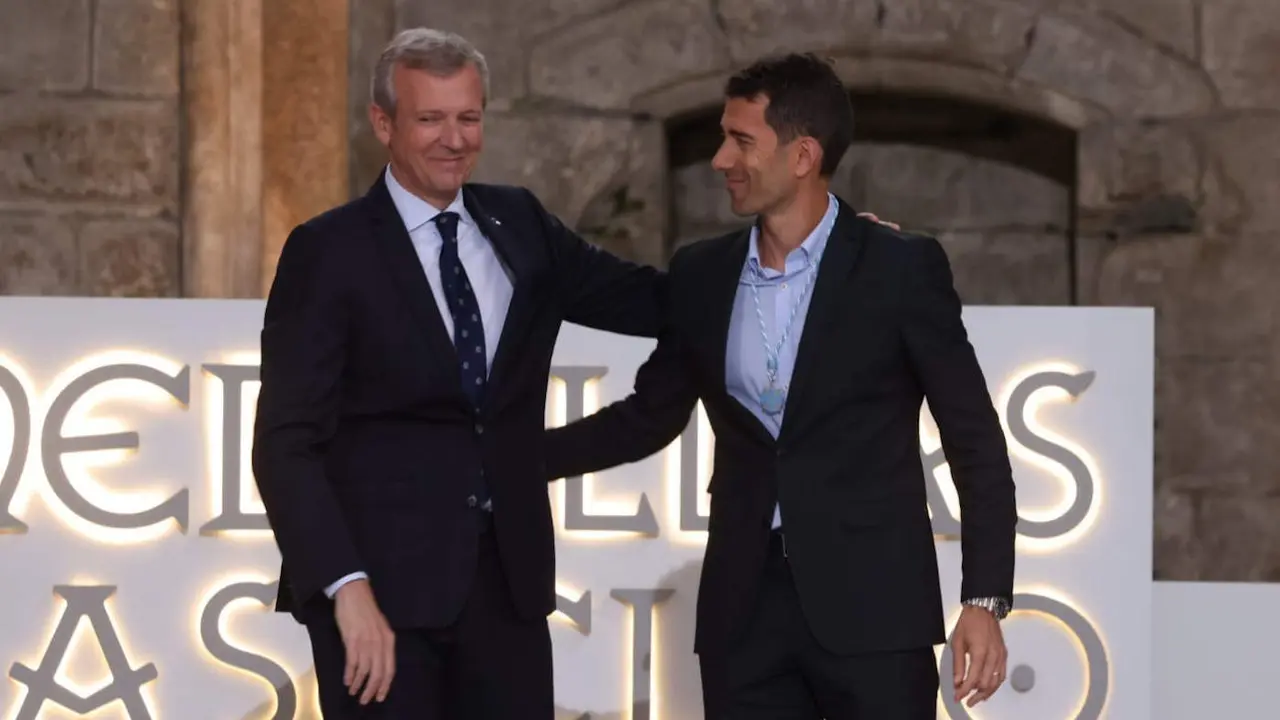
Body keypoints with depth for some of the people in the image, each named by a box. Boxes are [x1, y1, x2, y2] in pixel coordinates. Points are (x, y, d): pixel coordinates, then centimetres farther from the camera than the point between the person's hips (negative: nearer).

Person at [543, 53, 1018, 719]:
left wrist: (984, 598, -10)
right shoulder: (701, 275, 8)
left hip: (870, 602, -4)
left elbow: (975, 440, -3)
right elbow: (649, 416, 21)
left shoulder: (901, 269, -5)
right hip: (745, 607, 4)